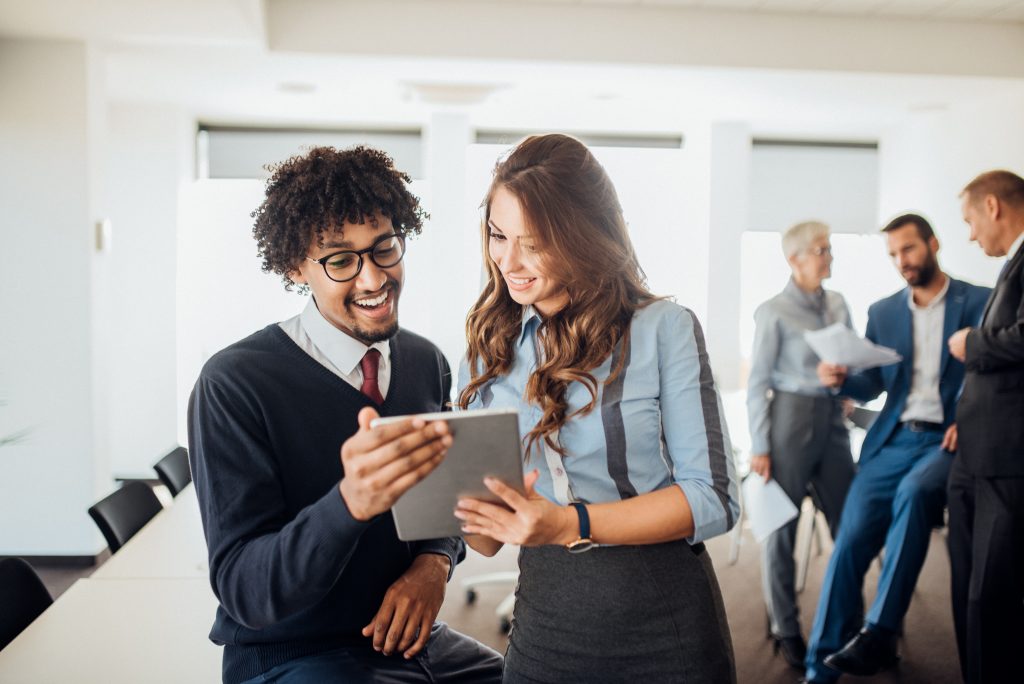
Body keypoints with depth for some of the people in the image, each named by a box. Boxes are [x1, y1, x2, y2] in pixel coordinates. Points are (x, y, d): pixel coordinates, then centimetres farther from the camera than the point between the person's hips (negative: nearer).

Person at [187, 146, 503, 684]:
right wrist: (350, 503, -38)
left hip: (411, 635, 6)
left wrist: (435, 561, -9)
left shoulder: (427, 362, 0)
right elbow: (244, 593, -20)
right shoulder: (233, 384, -17)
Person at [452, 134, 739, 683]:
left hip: (665, 622, -3)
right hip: (543, 623, 3)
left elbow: (712, 498, -13)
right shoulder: (488, 348, 2)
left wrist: (572, 525, -23)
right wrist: (481, 522, -17)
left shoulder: (665, 329, -9)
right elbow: (484, 540, 6)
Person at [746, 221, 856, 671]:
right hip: (790, 418, -5)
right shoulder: (774, 312, -8)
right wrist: (759, 447, -9)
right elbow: (757, 384, -7)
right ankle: (785, 628, 20)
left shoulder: (838, 304, 8)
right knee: (782, 526, 6)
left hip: (832, 419, 6)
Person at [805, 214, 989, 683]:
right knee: (850, 538, -10)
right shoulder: (882, 312, 14)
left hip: (948, 439, -3)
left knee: (915, 490, -35)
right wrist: (841, 379, -8)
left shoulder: (980, 302, 4)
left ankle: (879, 633, -28)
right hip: (893, 439, 3)